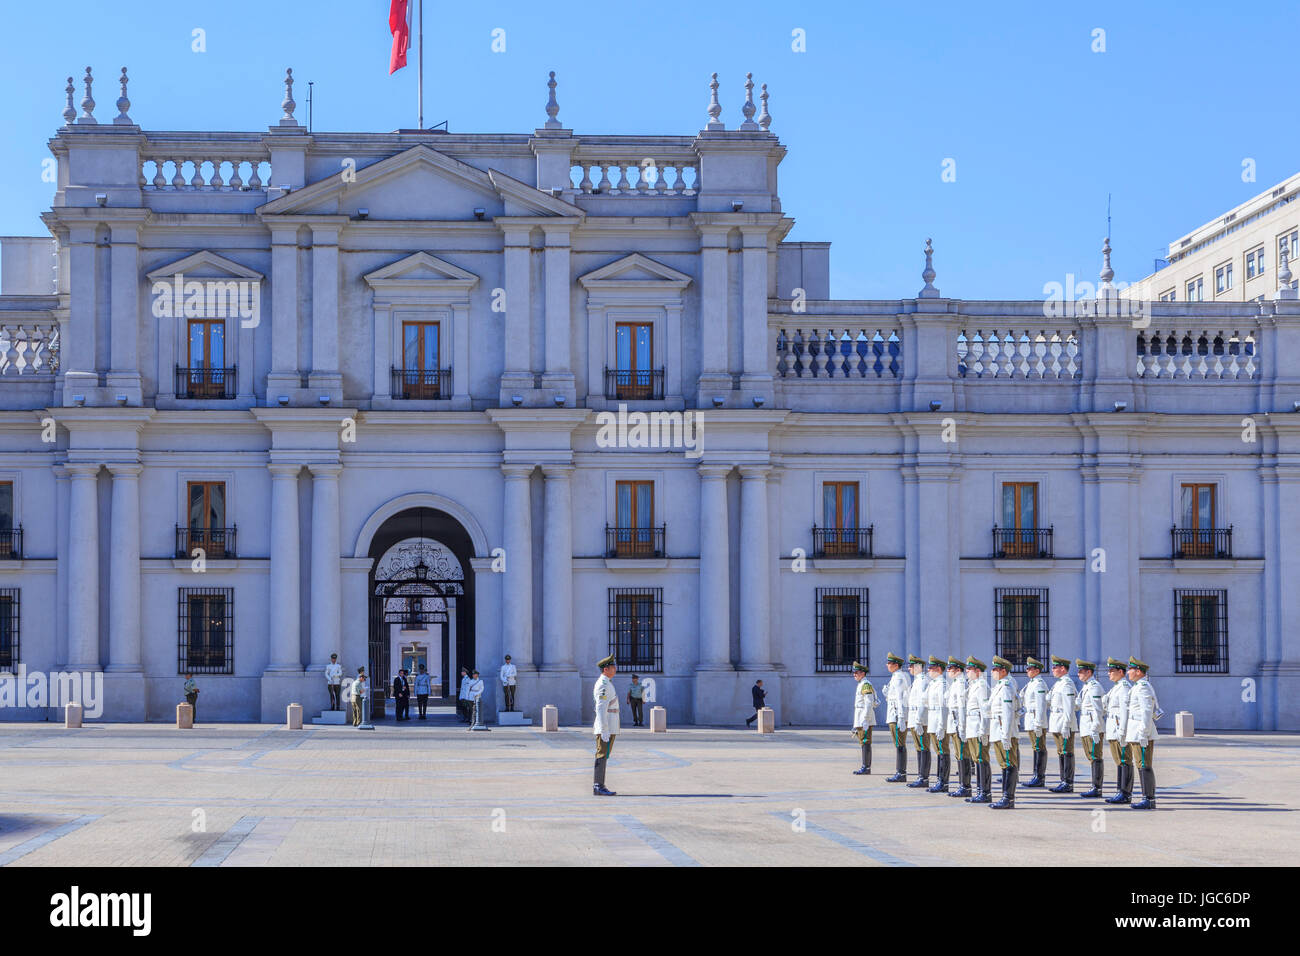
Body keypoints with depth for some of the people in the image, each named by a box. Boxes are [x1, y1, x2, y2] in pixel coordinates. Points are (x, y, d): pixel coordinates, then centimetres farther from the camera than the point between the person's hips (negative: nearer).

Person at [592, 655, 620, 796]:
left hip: (609, 727, 10)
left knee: (603, 756, 11)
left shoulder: (607, 683, 18)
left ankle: (598, 787, 14)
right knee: (602, 756, -9)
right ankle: (598, 788, -10)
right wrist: (604, 730, -24)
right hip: (606, 726, -10)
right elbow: (601, 708, -21)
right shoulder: (603, 684, -15)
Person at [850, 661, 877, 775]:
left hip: (865, 718, -10)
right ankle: (866, 767, 12)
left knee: (865, 742, -9)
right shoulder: (861, 685, 19)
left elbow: (869, 704, -20)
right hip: (860, 720, 10)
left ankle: (866, 767, -10)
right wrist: (856, 724, 24)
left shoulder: (866, 685, -13)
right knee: (864, 743, 10)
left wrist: (865, 720, -24)